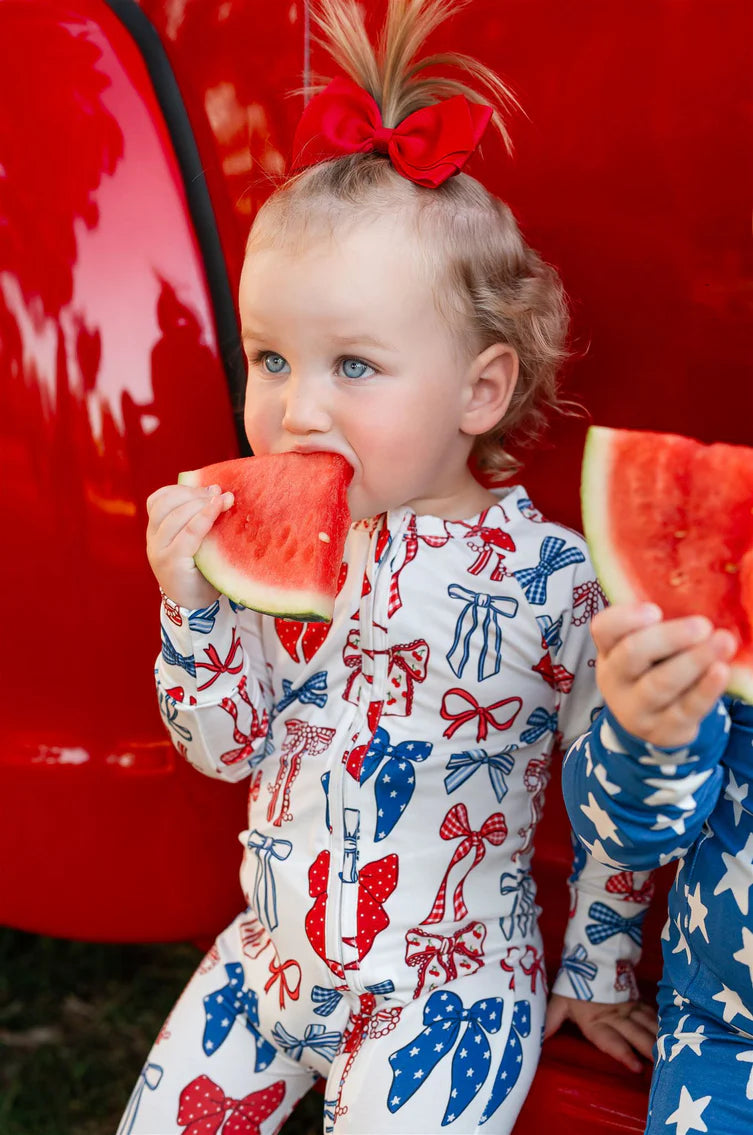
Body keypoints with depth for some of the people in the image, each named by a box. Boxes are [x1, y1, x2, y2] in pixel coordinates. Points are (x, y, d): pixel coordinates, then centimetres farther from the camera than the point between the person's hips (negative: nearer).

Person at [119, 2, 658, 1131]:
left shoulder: (549, 575, -18)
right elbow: (223, 747, 0)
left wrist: (595, 974, 4)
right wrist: (195, 607, -17)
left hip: (446, 991, -4)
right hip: (271, 955, 5)